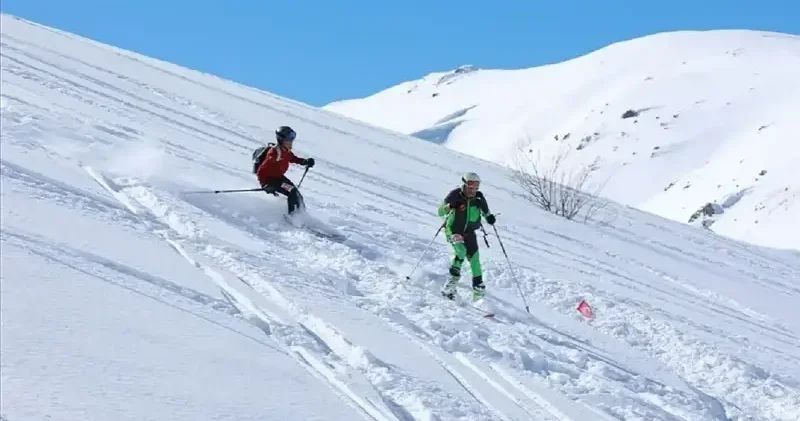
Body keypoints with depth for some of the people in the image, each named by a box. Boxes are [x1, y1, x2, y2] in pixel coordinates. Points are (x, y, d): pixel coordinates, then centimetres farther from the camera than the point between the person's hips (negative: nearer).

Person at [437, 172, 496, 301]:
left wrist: (489, 217, -10)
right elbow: (440, 212, -16)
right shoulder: (455, 195, -16)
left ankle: (479, 290, 13)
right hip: (453, 231, -4)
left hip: (469, 232, 4)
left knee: (474, 259, 3)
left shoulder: (479, 198, -5)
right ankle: (453, 280, -17)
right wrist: (450, 206, -37)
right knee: (461, 251, -29)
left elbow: (485, 211, 13)